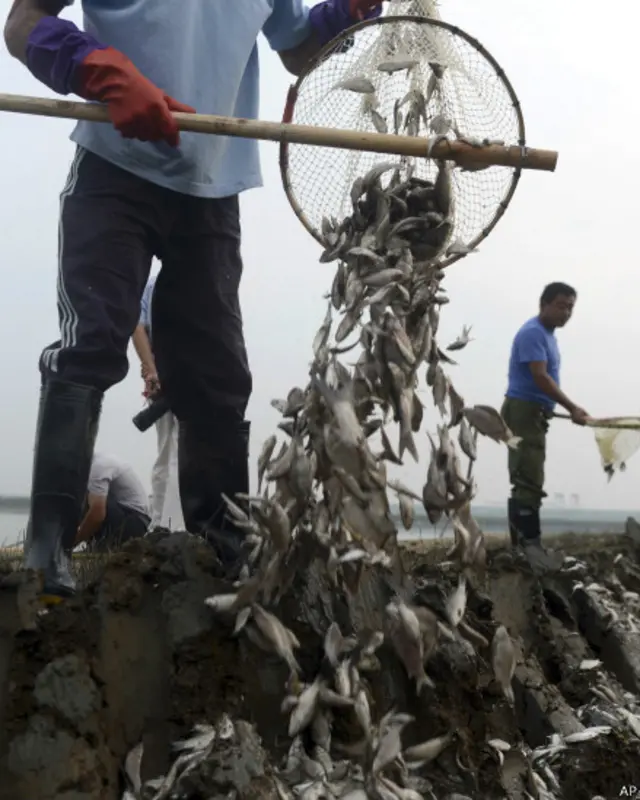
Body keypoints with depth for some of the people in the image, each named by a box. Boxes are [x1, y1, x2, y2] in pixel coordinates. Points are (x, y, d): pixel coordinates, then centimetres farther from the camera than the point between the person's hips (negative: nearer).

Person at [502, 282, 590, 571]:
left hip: (535, 413, 10)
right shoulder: (533, 332, -15)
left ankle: (520, 543, 15)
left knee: (526, 480, 11)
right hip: (524, 411, -10)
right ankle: (529, 543, -12)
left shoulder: (547, 334, 17)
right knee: (529, 481, -12)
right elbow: (540, 377, -24)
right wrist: (572, 408, -26)